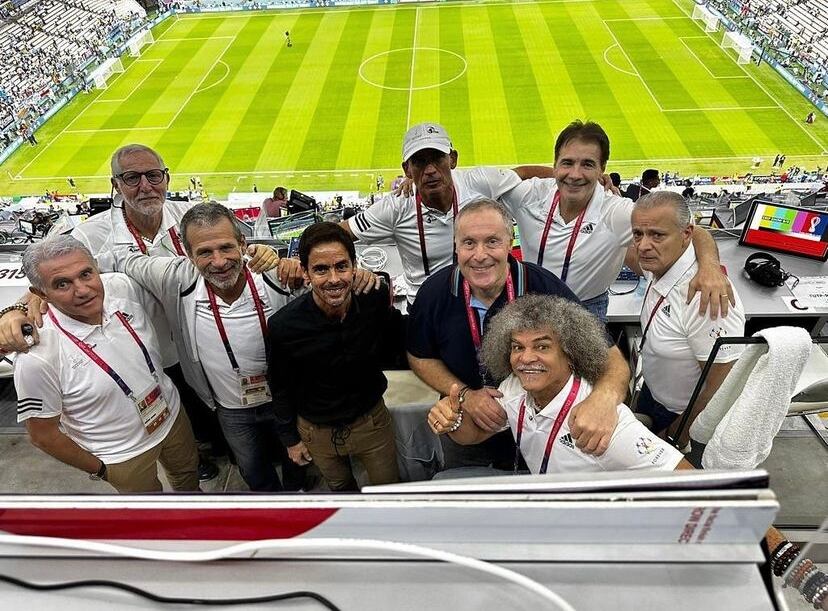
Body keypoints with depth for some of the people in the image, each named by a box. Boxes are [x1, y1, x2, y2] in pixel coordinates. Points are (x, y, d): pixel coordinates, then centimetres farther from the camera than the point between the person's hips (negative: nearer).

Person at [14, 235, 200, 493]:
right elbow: (43, 435, -18)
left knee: (188, 471, 32)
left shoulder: (122, 286, -20)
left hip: (172, 413, 5)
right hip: (123, 455, -5)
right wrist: (98, 469, -7)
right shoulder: (37, 357, -33)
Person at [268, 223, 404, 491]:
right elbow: (281, 387, -8)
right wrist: (290, 438, 1)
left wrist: (392, 312, -20)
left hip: (372, 419, 0)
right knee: (340, 487, 28)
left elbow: (392, 353, -4)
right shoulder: (283, 325, -26)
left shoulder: (377, 299, -23)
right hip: (317, 429, 0)